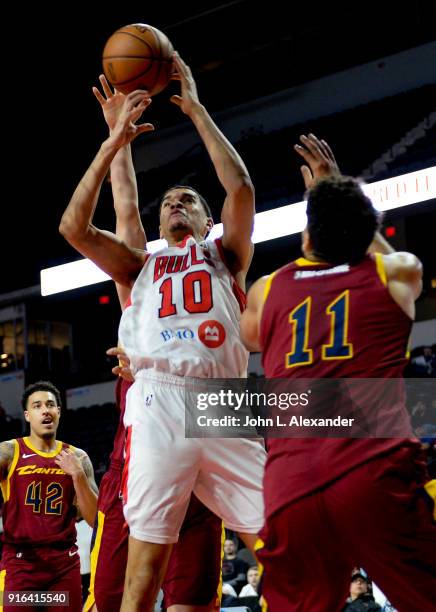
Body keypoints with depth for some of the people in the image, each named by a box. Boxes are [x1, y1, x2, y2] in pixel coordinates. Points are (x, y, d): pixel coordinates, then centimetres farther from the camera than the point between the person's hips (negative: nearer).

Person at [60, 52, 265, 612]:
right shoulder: (142, 267, 25)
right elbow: (74, 227, 11)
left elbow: (240, 187, 6)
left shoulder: (225, 255, 23)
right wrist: (115, 141, 9)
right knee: (146, 562, -8)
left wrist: (195, 109, 10)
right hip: (159, 403, 0)